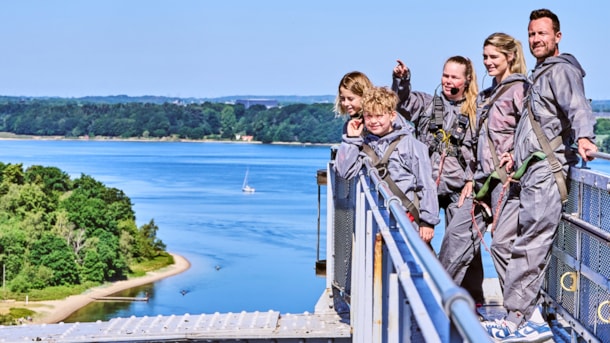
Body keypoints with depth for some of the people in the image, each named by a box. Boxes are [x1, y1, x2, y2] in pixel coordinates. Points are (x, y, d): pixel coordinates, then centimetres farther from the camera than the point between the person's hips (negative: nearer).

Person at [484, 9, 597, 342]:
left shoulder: (562, 70, -4)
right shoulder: (539, 76, 27)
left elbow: (577, 107, -24)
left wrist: (584, 136, -43)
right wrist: (517, 155, 28)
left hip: (546, 173, -10)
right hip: (528, 176, 10)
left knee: (528, 250, -10)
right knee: (502, 243, 7)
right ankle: (531, 315, 8)